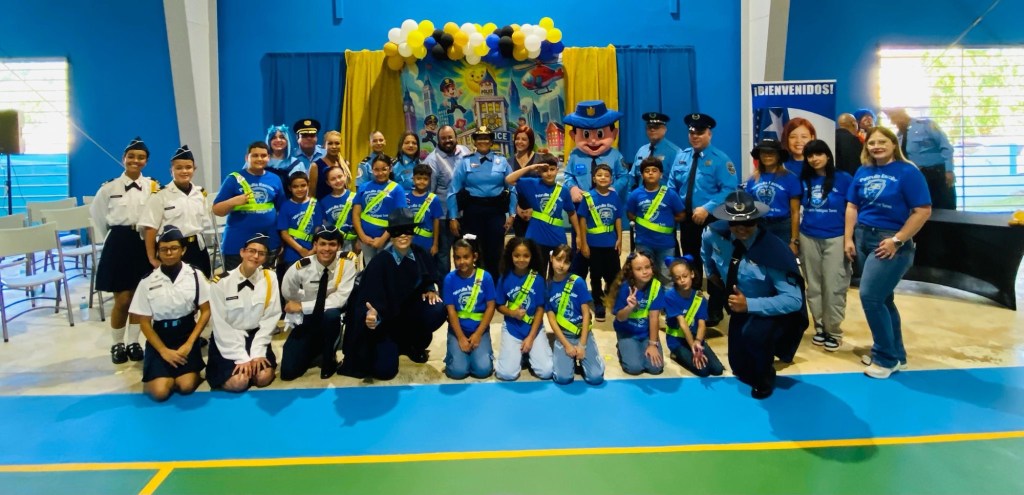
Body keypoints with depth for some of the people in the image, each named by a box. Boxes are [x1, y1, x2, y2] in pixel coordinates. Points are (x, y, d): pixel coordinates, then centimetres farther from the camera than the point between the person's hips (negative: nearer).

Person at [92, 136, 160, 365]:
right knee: (122, 299, 1)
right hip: (119, 244, -1)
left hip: (143, 244, 1)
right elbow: (97, 214, 10)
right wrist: (109, 239, 12)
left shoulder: (153, 187, 1)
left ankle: (133, 342, 21)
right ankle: (117, 344, 17)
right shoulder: (110, 187, -1)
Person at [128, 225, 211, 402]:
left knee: (187, 386, -21)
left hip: (187, 336, 0)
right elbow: (144, 322, 0)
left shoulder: (195, 275, -3)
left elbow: (206, 311, 0)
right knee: (160, 392, -18)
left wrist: (189, 343, -9)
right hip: (159, 338, 0)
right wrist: (164, 351, -10)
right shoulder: (147, 281, -4)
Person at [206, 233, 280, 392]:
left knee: (263, 377, -18)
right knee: (238, 382, -20)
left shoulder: (270, 279, -5)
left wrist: (257, 352, -14)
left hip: (256, 337, 2)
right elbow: (220, 325, -11)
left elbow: (271, 317, -5)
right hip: (228, 340, -2)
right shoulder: (221, 282, -13)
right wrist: (242, 358, -17)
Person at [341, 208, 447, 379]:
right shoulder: (380, 262, -24)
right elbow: (372, 298, -28)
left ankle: (413, 344, 4)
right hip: (386, 317, -4)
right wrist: (372, 314, -49)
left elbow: (428, 280, 7)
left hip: (410, 311, 4)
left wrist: (430, 290, -15)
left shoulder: (419, 254, -10)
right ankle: (390, 347, 21)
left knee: (437, 311, -28)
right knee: (385, 371, -16)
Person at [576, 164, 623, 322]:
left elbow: (618, 219, 8)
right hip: (594, 243, -2)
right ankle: (599, 305, 23)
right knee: (596, 276, 9)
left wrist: (619, 239, 3)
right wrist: (584, 243, -8)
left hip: (611, 243, 2)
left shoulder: (615, 197, 0)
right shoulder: (588, 197, -8)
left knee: (614, 274, 11)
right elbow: (582, 221, -6)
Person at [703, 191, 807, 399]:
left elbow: (793, 300, -34)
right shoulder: (717, 236, -16)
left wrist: (749, 305, -41)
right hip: (739, 308, 6)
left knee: (753, 333, -39)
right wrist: (711, 271, 16)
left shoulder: (773, 250, -32)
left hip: (771, 311, -6)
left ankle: (764, 380, -6)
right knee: (741, 370, 13)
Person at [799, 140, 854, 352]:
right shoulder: (804, 180, 6)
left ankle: (834, 331, 10)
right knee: (814, 286, 10)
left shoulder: (844, 179, -3)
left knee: (834, 287, -3)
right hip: (808, 239, 4)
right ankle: (820, 327, 22)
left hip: (836, 239, -3)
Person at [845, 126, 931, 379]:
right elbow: (852, 207, 12)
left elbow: (923, 211, -13)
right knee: (882, 299, 13)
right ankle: (896, 354, 26)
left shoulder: (908, 172, -8)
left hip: (891, 242, -6)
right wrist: (848, 239, 2)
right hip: (863, 238, 6)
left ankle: (886, 358, 4)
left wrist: (896, 240, -18)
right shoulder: (862, 172, 9)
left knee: (870, 296, -12)